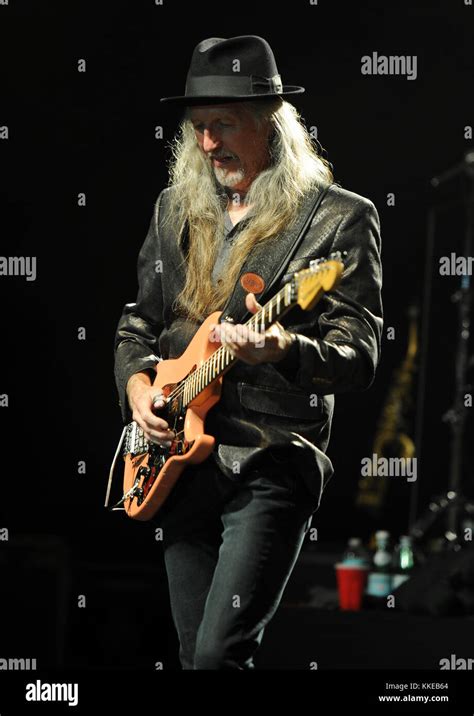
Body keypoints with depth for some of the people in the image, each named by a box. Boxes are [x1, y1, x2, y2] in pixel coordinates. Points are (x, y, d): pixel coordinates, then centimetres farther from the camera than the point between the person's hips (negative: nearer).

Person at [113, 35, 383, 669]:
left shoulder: (340, 218, -4)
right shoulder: (176, 210, 13)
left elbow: (360, 359, -9)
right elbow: (138, 320, 22)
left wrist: (283, 351, -29)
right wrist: (137, 382, 1)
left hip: (271, 466, -6)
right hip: (180, 458, 6)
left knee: (219, 653, -19)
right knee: (196, 652, 10)